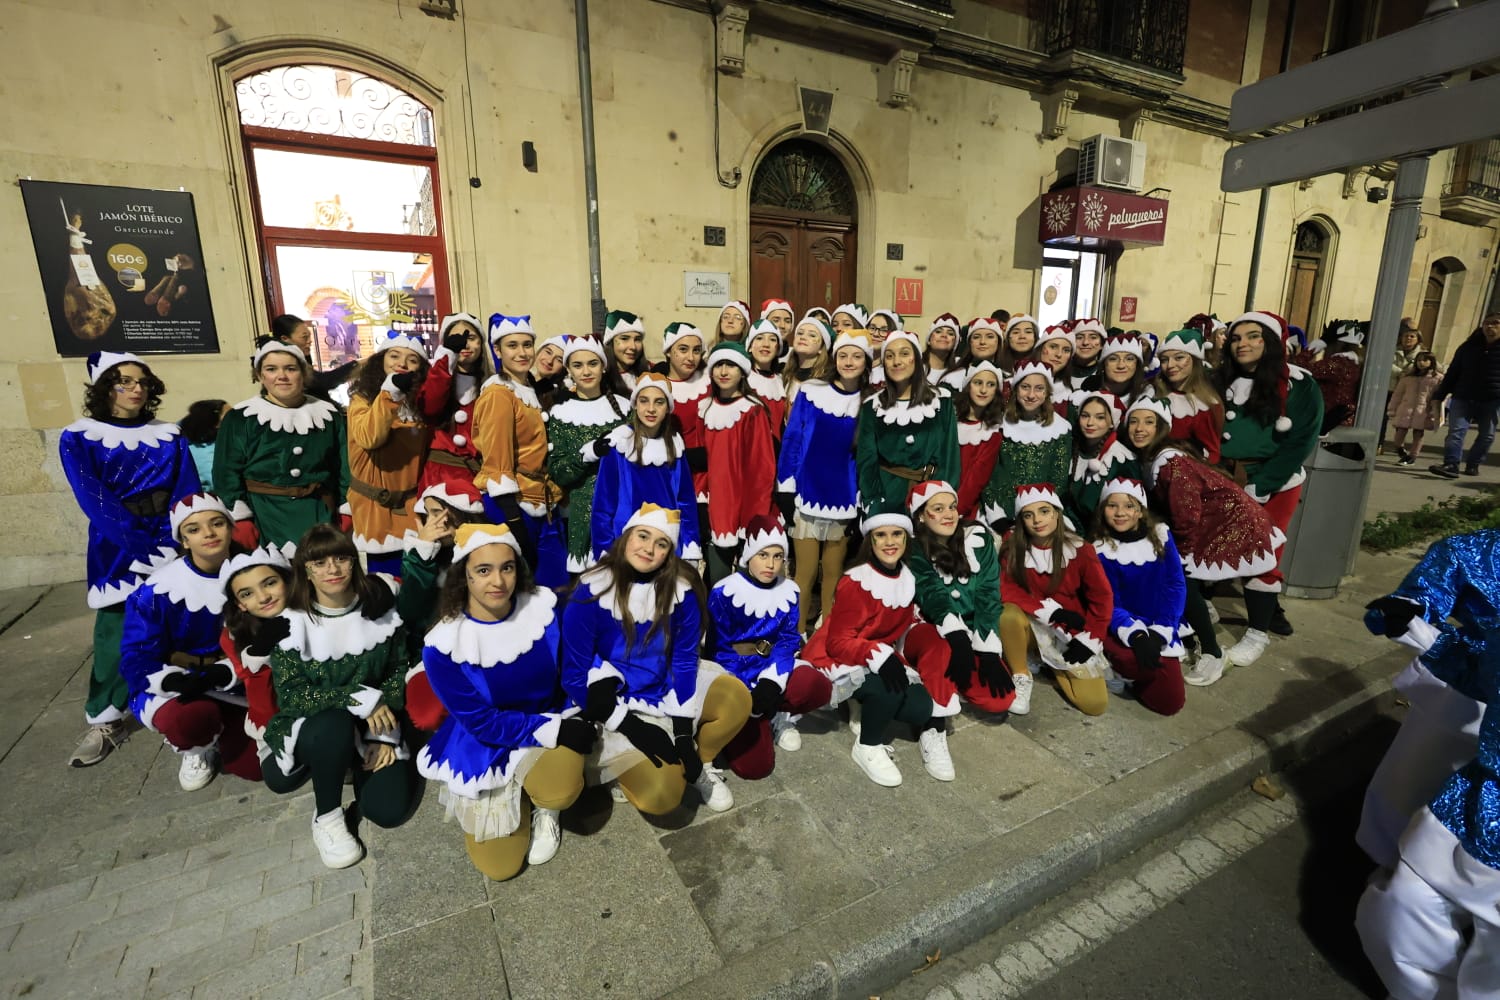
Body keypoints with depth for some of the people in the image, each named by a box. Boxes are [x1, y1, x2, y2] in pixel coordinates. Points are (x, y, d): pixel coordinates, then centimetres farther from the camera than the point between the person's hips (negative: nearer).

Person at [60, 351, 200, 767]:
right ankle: (105, 720, 11)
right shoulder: (78, 438, 0)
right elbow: (95, 501, -9)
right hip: (117, 546, -1)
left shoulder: (170, 436, 6)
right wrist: (142, 548, -19)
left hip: (172, 540, 1)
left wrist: (170, 542, -14)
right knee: (117, 627, -2)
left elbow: (187, 493, -1)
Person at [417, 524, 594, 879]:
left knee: (559, 793, -29)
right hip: (485, 747, 0)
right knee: (499, 866, 1)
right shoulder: (443, 646, -22)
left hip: (552, 722, 1)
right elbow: (484, 723, -18)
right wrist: (556, 731, -23)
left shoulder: (543, 607, -18)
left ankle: (544, 808, 9)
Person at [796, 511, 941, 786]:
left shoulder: (908, 578, -2)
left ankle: (867, 706, 8)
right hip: (837, 660, -6)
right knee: (891, 688, -33)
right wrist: (879, 655, -38)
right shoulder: (855, 582, -22)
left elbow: (903, 626, 11)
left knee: (923, 706, -16)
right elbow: (838, 643, -22)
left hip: (882, 660, 7)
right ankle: (867, 748, -7)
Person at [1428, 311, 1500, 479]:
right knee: (1456, 431, -12)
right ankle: (1451, 464, -18)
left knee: (1486, 435, 7)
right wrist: (1439, 396, 5)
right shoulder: (1468, 347, 8)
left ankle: (1472, 464, 18)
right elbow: (1452, 373, 10)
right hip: (1463, 397, 0)